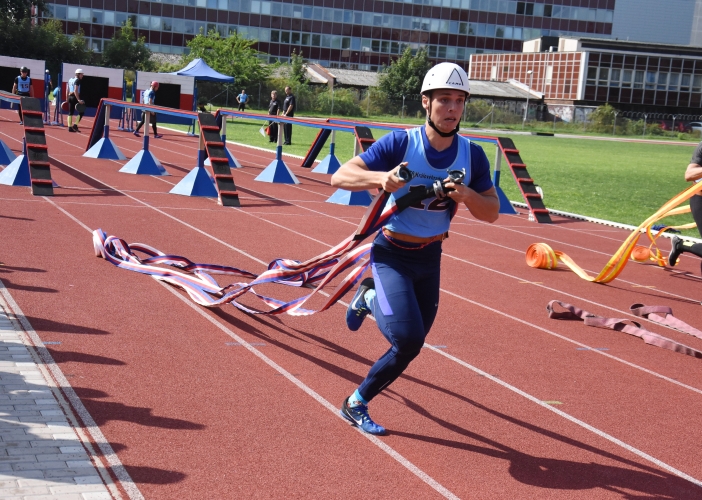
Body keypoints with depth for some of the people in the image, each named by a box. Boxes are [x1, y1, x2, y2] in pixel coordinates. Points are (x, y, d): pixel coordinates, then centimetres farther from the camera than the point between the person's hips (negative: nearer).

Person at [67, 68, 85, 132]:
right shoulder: (77, 80, -10)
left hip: (70, 97, 9)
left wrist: (67, 99, 21)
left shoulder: (70, 80, 15)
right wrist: (79, 100, -24)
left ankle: (70, 127, 8)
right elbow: (75, 91, -20)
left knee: (70, 113, 9)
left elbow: (67, 91, 17)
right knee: (81, 112, -1)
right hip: (75, 97, -9)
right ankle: (75, 125, -8)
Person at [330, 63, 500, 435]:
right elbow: (340, 177, -19)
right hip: (392, 255, -4)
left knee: (410, 346, 12)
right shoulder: (399, 144, -16)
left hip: (430, 259, 5)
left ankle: (370, 299, 36)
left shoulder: (472, 156, -6)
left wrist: (467, 195, -22)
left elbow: (492, 212, -1)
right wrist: (381, 178, -38)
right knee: (408, 339, -21)